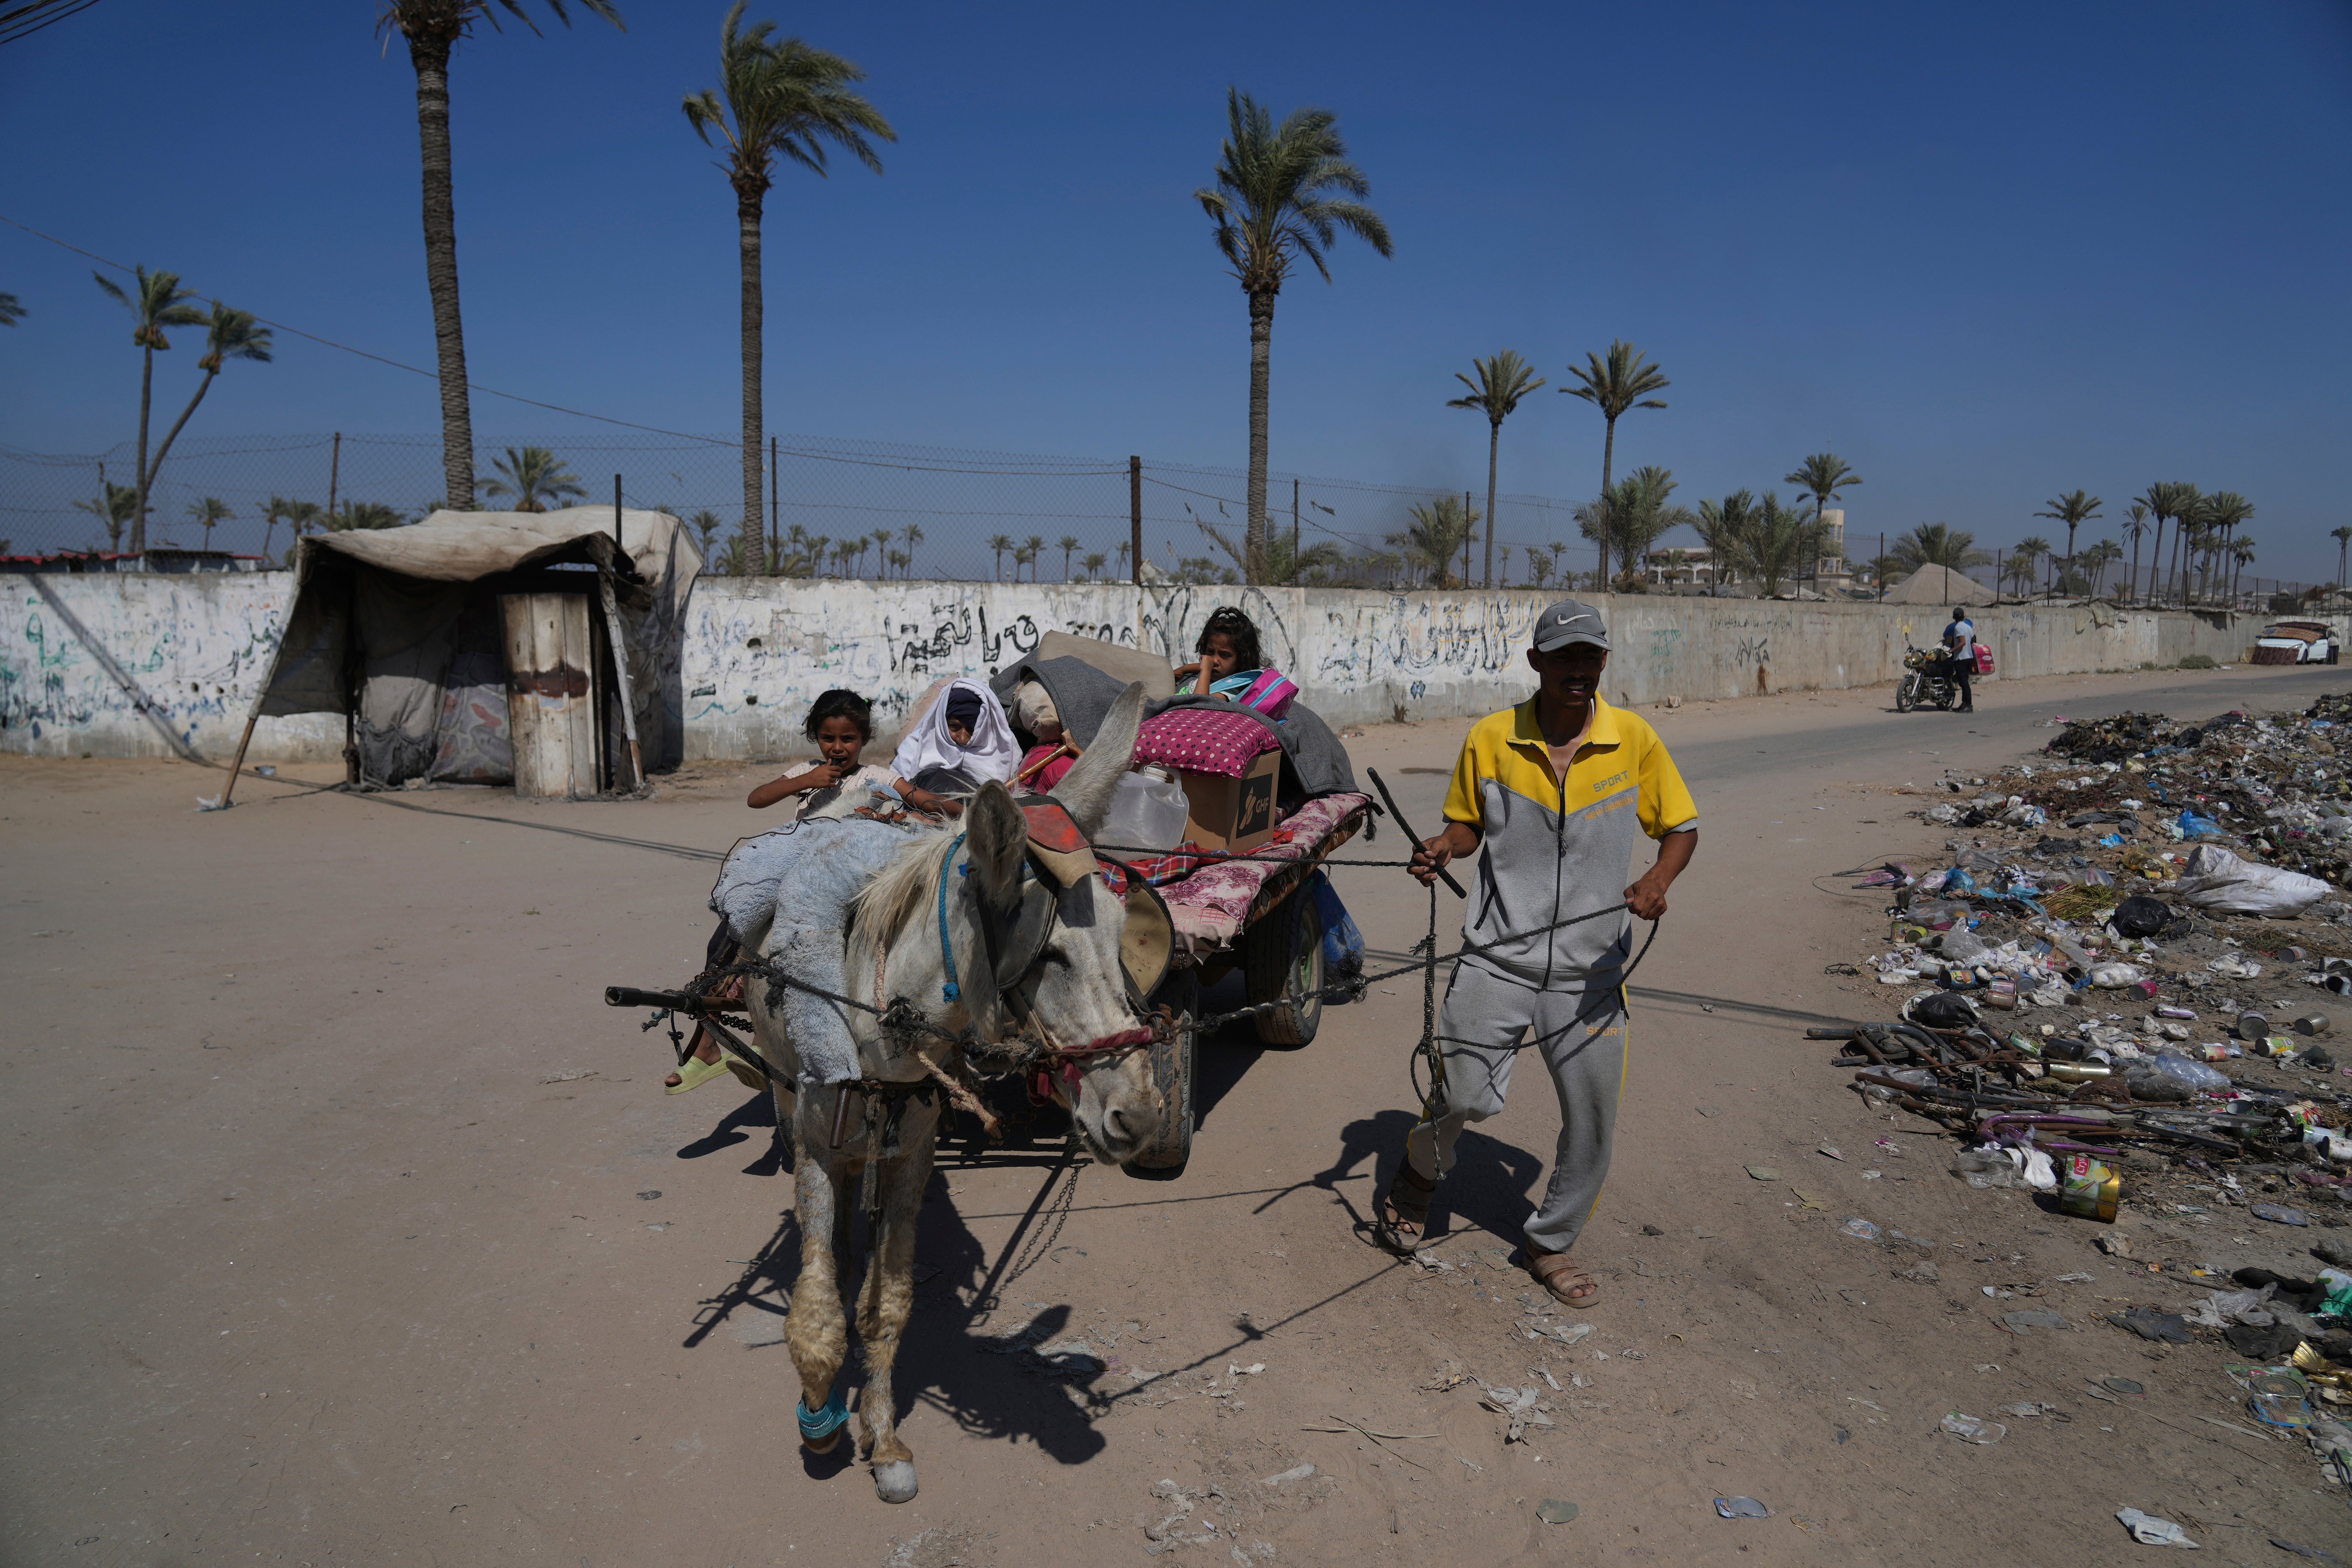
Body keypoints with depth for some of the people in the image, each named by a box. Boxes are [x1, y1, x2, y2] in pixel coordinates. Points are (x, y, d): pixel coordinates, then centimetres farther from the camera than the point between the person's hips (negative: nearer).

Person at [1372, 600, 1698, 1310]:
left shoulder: (1634, 740, -3)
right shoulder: (1491, 738, -2)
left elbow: (1681, 827, 5)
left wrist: (1659, 879, -15)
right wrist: (1442, 847, -12)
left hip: (1589, 969, 1)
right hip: (1496, 958, -1)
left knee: (1592, 1122, 7)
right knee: (1465, 1098, -5)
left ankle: (1551, 1244, 32)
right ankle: (1419, 1173, 31)